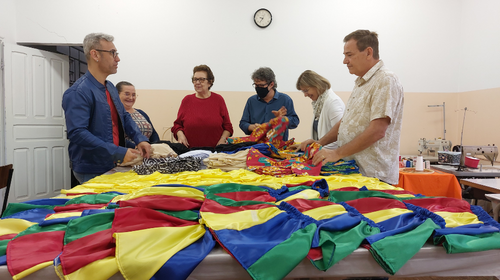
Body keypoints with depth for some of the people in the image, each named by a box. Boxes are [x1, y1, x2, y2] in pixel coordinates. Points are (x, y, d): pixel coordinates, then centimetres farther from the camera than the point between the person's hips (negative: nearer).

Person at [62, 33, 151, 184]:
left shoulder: (110, 87, 9)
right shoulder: (78, 92, -19)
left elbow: (124, 116, 17)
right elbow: (77, 133, -27)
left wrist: (140, 139, -1)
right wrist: (119, 153, -30)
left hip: (113, 166, 8)